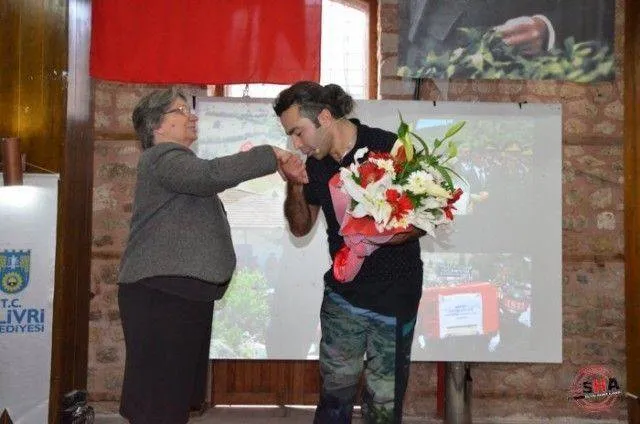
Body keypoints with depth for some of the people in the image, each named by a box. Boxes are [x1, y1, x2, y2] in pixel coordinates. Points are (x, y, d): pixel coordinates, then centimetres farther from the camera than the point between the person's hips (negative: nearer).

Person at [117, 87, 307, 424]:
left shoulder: (177, 163, 26)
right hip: (160, 292, -11)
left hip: (183, 291, 11)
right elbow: (210, 175, -28)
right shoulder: (162, 158, -10)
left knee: (177, 394, 13)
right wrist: (270, 156, -23)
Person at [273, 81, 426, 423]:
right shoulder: (315, 164, 2)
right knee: (334, 395, 5)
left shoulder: (389, 148, -14)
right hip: (342, 293, 4)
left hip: (394, 295, -4)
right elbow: (301, 228, 11)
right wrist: (295, 186, -8)